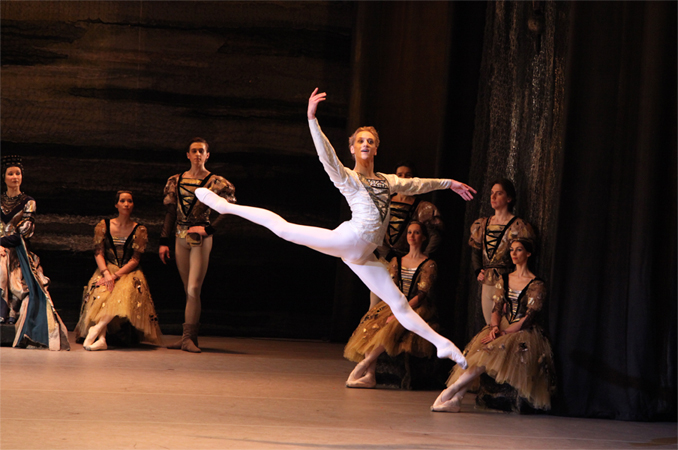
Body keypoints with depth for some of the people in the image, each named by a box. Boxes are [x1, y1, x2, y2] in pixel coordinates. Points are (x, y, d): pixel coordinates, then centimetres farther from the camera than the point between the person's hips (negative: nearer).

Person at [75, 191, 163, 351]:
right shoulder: (103, 226, 9)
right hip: (106, 270, 1)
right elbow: (98, 253, 2)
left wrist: (116, 275, -17)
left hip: (129, 273, -1)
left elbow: (135, 260, -3)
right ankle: (101, 339, -44)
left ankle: (94, 331, -43)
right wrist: (106, 273, -17)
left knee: (125, 292, -35)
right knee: (101, 294, -32)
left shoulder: (140, 230, 5)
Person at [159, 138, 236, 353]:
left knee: (193, 289, -12)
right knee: (188, 291, 8)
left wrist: (208, 229, -13)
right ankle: (188, 337, 10)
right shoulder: (176, 181, 11)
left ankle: (189, 337, -12)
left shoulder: (215, 182, -2)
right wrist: (164, 241, 10)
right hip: (181, 238, 5)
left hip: (201, 239, -5)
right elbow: (171, 212, 13)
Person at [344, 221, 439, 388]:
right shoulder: (396, 262, 15)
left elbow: (421, 295, -11)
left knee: (392, 328, -35)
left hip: (419, 309, -5)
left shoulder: (429, 265, -1)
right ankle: (370, 376, -32)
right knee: (371, 325, -24)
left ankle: (363, 364, -29)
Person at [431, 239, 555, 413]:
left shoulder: (536, 285, -3)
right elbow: (497, 309, 9)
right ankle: (455, 399, -36)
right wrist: (495, 327, -13)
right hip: (503, 329, 5)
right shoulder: (504, 280, 15)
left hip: (524, 332, -5)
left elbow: (529, 318, -11)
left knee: (494, 350, -32)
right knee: (477, 349, -25)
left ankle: (453, 389, -32)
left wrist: (503, 333, -20)